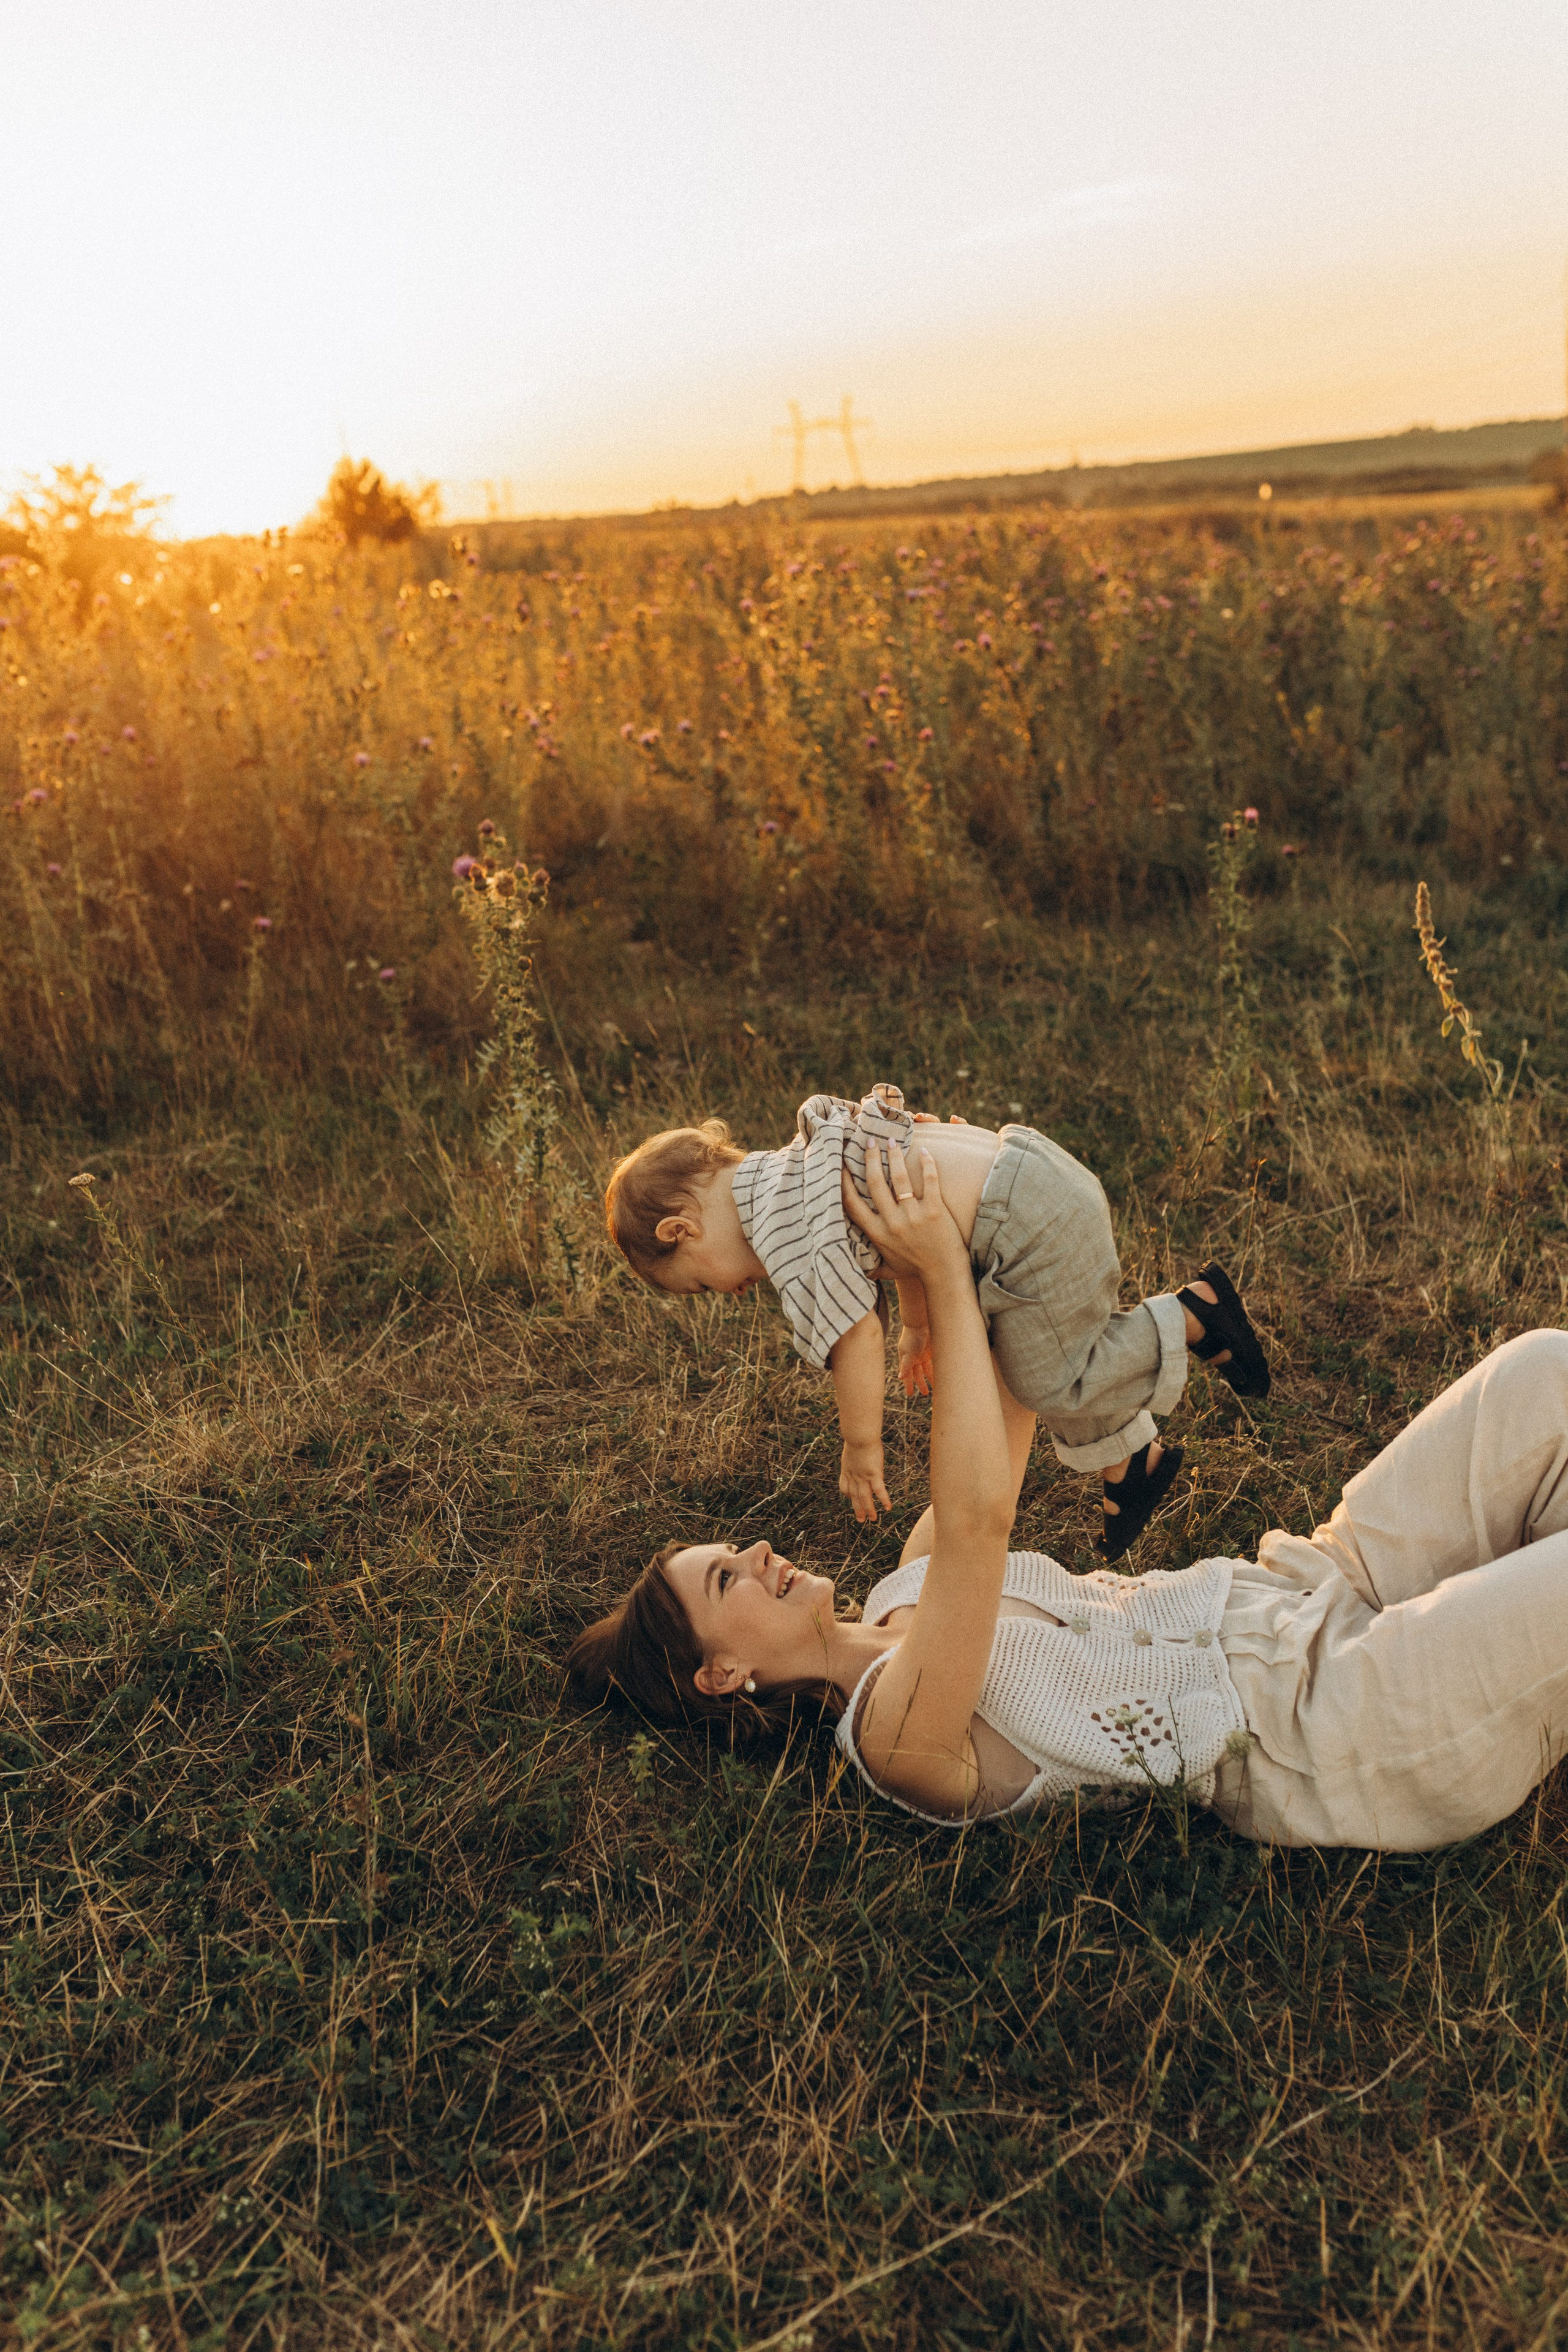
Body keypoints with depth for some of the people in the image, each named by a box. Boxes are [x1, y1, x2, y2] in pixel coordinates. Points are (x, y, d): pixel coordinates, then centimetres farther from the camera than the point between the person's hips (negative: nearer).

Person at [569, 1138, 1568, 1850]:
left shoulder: (907, 1588, 10)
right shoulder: (892, 1733, -16)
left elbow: (1012, 1410, 13)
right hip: (1341, 1739, -8)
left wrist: (960, 1201, 4)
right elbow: (978, 1515, -34)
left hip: (1318, 1584, 8)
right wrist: (947, 1273, -26)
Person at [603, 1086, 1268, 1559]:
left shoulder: (785, 1230, -17)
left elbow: (856, 1332, -19)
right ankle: (1131, 1461, 41)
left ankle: (1194, 1311, 13)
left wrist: (861, 1447, -6)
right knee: (1039, 1358, 25)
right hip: (1028, 1165, 11)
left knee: (1050, 1381, 3)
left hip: (1034, 1224, -11)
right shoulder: (795, 1170, 14)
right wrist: (917, 1326, 37)